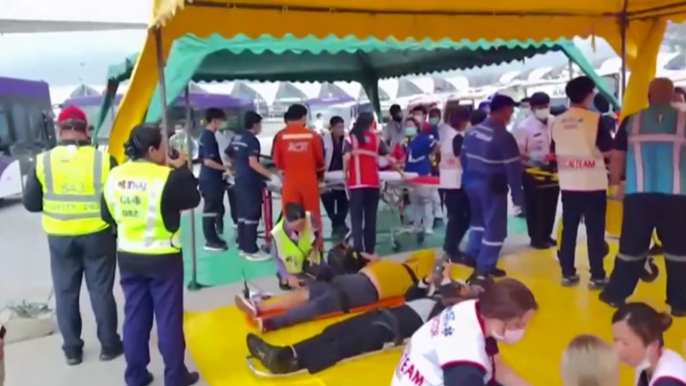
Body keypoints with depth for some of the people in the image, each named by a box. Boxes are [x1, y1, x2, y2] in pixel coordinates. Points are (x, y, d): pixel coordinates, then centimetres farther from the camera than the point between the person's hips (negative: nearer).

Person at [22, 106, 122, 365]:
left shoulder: (43, 161, -7)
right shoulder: (103, 160, -13)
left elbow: (31, 203, 1)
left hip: (59, 238, 2)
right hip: (98, 235, -1)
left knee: (65, 293, 14)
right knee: (101, 290, 10)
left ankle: (72, 349, 24)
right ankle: (109, 344, 21)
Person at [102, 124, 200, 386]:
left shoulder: (114, 177, 0)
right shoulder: (167, 177, -19)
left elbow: (108, 216, 9)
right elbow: (192, 199, -5)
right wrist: (182, 168, 3)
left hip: (128, 257, 6)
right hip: (163, 258, -5)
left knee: (135, 316, 15)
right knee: (169, 318, 6)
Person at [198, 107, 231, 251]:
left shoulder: (206, 135, 13)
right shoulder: (209, 137, -18)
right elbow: (208, 161, -24)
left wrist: (223, 167, 17)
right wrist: (225, 168, -16)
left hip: (212, 178, 10)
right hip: (210, 179, -10)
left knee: (216, 208, 15)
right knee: (210, 209, -3)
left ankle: (213, 238, 24)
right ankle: (210, 241, 5)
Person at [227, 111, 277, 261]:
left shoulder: (236, 138, 12)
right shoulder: (252, 140, -14)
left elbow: (228, 156, 22)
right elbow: (253, 163, -23)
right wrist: (271, 176, -24)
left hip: (240, 180, 9)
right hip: (251, 182, -9)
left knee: (243, 214, 12)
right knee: (252, 215, -5)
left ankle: (243, 247, 18)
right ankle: (251, 250, -2)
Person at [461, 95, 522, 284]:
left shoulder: (473, 130, 6)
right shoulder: (504, 136, -18)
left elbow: (464, 157, 14)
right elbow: (513, 168, -17)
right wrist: (517, 195, -10)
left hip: (472, 182, 8)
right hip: (492, 187, -8)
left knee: (479, 219, 26)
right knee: (495, 228, 1)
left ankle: (473, 256, 32)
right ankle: (484, 269, 5)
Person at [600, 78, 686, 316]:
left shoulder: (632, 120, 5)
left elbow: (617, 155, 6)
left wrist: (615, 183, 18)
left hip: (638, 194, 1)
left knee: (631, 246, 9)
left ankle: (616, 295, 18)